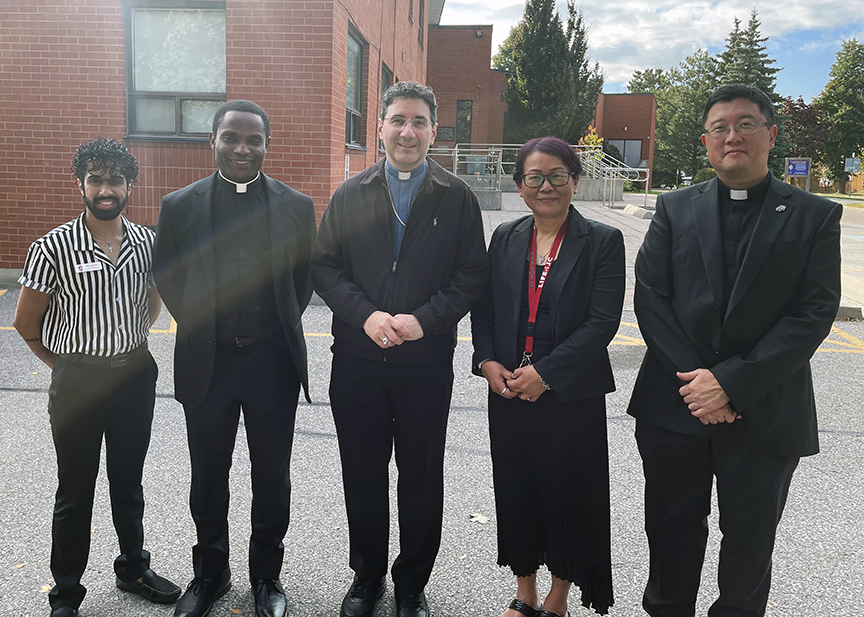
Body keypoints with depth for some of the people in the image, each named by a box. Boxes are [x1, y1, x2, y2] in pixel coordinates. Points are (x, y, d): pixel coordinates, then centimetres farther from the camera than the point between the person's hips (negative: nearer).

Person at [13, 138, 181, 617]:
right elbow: (26, 322, -3)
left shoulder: (146, 242, -2)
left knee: (128, 482, 18)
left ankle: (133, 569, 37)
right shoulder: (53, 247, -12)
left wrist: (132, 344, 10)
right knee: (75, 491, 10)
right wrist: (64, 365, 4)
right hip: (77, 380, -3)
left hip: (135, 375, 3)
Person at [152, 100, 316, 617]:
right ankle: (210, 574, 36)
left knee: (272, 477, 12)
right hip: (207, 361, 1)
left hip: (273, 362, 0)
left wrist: (278, 328, 6)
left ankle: (266, 574, 33)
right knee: (209, 477, 15)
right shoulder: (180, 206, 0)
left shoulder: (297, 206, 0)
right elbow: (166, 278, 9)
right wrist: (200, 327, 6)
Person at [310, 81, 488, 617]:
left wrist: (424, 319, -15)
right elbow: (325, 267, 3)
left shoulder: (457, 198, 1)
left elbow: (472, 275, -1)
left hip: (427, 360, -1)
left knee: (422, 481, 10)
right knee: (362, 476, 13)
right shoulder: (350, 195, 7)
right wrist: (365, 315, -12)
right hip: (358, 358, 2)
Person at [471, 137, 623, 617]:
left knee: (568, 494, 8)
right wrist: (487, 362, -7)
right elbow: (484, 309, 10)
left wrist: (545, 373, -17)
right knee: (517, 491, 13)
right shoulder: (505, 238, 6)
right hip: (508, 392, 4)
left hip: (572, 394, -3)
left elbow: (603, 322, -13)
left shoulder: (603, 241, -6)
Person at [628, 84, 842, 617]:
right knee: (673, 535, 16)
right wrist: (693, 379, -13)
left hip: (765, 413, -1)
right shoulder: (675, 209, 5)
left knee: (749, 545, 15)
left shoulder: (815, 216, 0)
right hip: (674, 408, 2)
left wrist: (733, 384, -17)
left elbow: (814, 313, -8)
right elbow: (650, 298, -2)